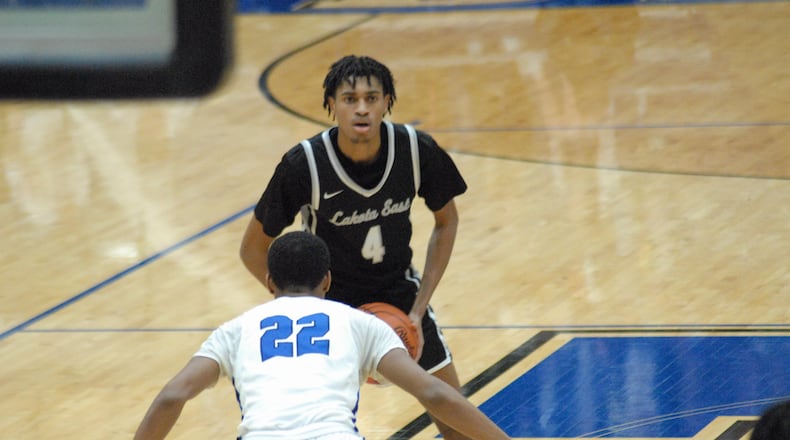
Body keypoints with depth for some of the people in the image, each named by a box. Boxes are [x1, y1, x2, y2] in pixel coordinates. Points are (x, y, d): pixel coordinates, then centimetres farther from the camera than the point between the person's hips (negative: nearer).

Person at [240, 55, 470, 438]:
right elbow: (253, 249, -14)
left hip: (398, 292, 3)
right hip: (329, 298, -3)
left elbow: (446, 222, 0)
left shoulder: (418, 151, -19)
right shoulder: (303, 165, -26)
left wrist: (419, 309, -7)